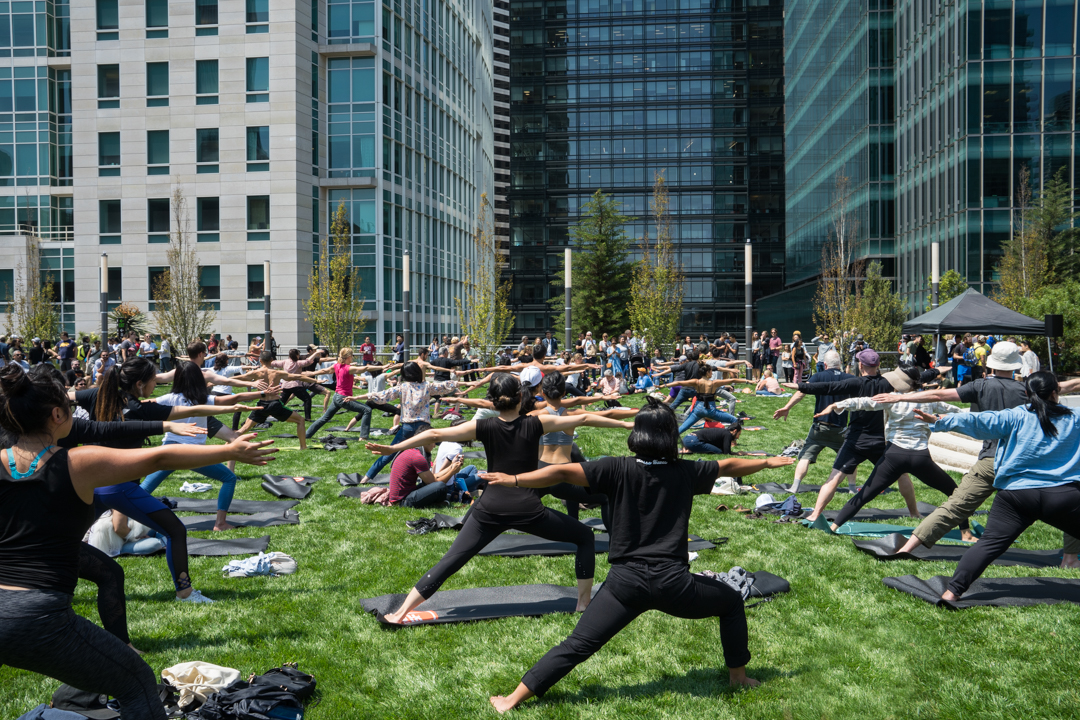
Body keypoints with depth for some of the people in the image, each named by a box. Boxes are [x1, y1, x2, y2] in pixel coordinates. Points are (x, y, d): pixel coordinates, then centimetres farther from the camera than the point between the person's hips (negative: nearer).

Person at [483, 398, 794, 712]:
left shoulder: (618, 469, -3)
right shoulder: (686, 472, 3)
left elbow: (563, 472, -11)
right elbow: (730, 466, 19)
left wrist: (513, 479, -8)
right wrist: (767, 462, 36)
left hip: (627, 581, 0)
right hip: (672, 582, 1)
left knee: (578, 645, 4)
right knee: (732, 602, 28)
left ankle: (514, 698, 1)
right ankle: (738, 675, 37)